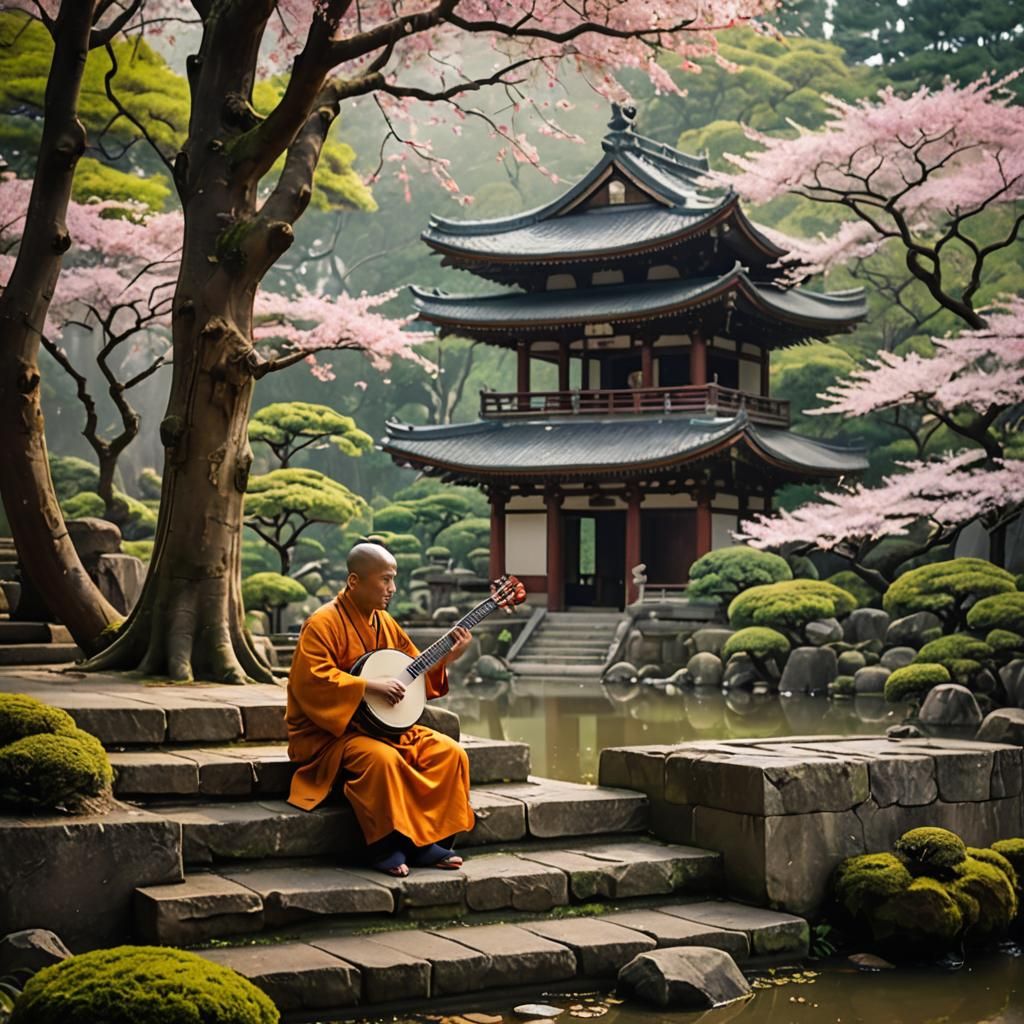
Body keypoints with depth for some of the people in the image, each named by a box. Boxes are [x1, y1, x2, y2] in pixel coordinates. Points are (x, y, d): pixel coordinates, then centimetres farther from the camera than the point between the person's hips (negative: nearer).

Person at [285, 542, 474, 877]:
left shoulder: (385, 623, 13)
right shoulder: (324, 623, -12)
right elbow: (311, 680, -24)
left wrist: (445, 658, 0)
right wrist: (369, 685, -27)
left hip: (386, 725, 8)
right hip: (331, 733, -8)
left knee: (450, 753, -8)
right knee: (383, 759, -37)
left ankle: (426, 841, -3)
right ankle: (386, 848, -22)